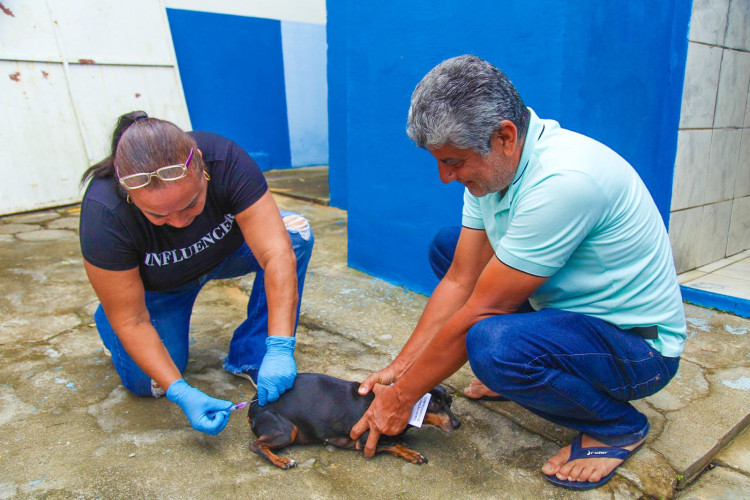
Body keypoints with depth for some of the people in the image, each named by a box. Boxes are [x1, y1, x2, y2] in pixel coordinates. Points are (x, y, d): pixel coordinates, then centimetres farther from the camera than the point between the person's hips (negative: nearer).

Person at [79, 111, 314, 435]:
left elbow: (277, 255, -37)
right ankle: (107, 321, 19)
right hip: (156, 285, -1)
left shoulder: (226, 161, -36)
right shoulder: (104, 215, -36)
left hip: (224, 249, 2)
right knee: (147, 383, -15)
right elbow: (132, 321, -27)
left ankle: (250, 358, -13)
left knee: (296, 231, -26)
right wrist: (181, 393, -33)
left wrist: (280, 349, -43)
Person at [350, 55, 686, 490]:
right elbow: (459, 281, -4)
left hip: (639, 345, -8)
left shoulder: (563, 180, -33)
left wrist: (402, 398, -16)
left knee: (493, 343, -36)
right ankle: (513, 374, 14)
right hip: (567, 308, 8)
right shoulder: (492, 163, -6)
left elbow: (477, 314, -28)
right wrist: (399, 368, -5)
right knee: (447, 246, 5)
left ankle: (619, 426, -4)